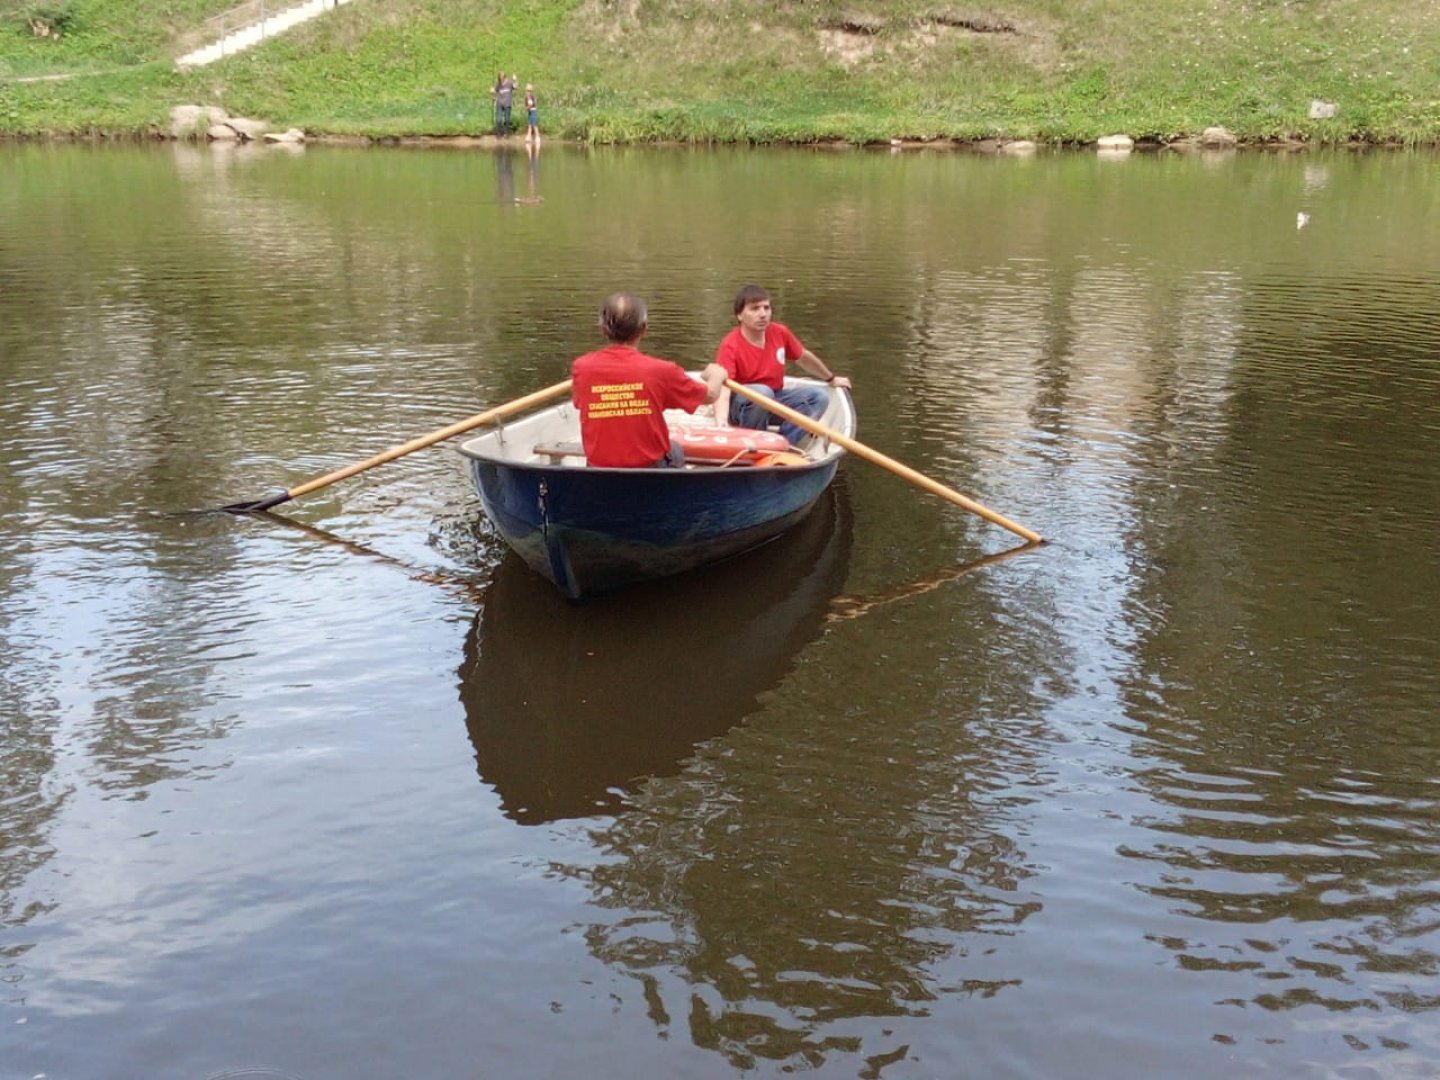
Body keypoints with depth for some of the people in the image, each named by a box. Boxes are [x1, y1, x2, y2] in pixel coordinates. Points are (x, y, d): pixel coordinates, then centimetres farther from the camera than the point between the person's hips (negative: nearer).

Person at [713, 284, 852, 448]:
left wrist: (832, 379, 30)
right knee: (761, 392, -38)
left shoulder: (780, 333, -4)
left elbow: (804, 357, 16)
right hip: (743, 406, -7)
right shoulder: (730, 346, -22)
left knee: (820, 396, -10)